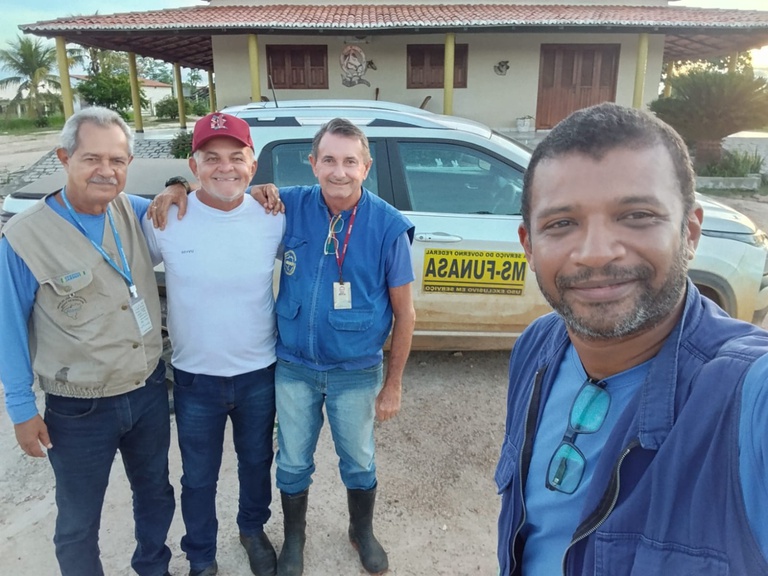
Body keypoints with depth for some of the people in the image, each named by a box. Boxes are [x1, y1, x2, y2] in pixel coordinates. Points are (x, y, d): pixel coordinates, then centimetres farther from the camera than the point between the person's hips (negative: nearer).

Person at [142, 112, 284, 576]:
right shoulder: (165, 220, -15)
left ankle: (254, 530, 53)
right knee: (199, 477, 17)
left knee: (257, 462, 23)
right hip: (196, 379, -1)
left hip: (260, 373, 1)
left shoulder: (273, 218, -11)